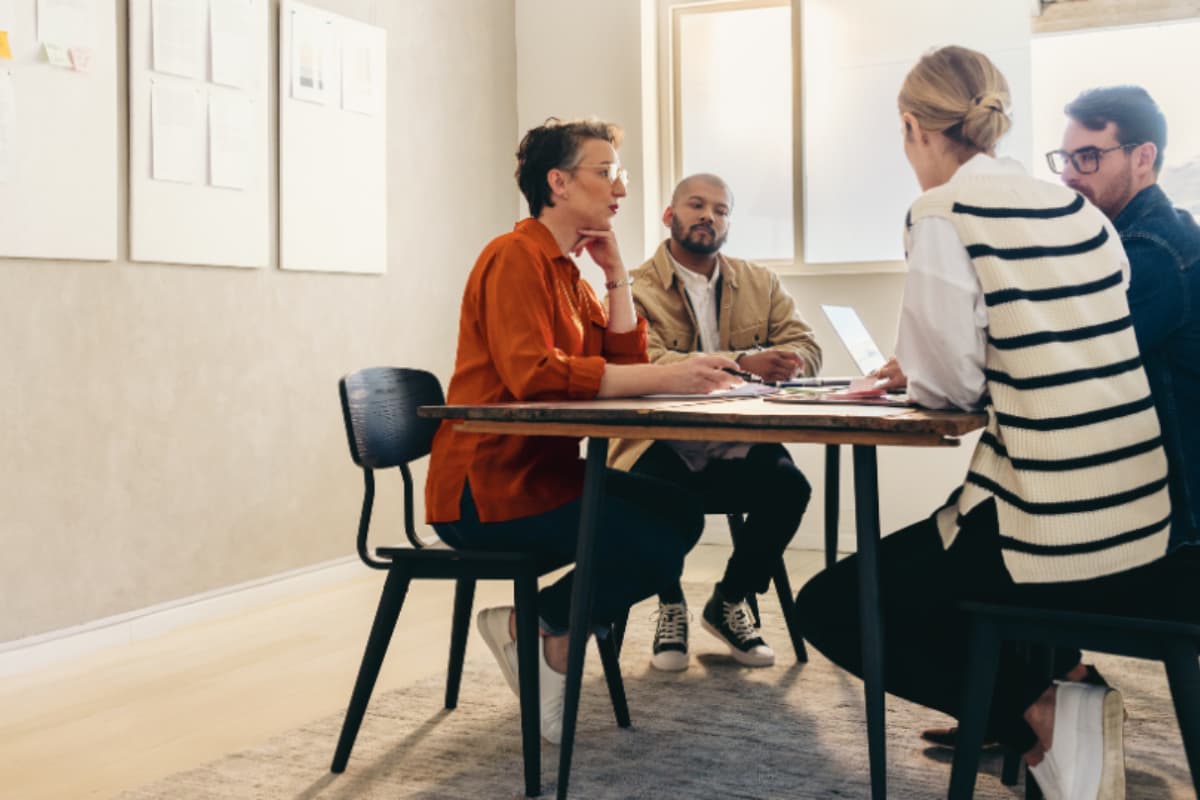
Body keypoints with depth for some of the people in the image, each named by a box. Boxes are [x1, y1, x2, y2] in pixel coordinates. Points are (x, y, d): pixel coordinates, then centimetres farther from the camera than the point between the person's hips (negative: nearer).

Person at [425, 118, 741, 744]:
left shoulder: (567, 270, 17)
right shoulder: (516, 258, -13)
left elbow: (625, 361, 10)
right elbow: (535, 375, -28)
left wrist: (617, 273, 2)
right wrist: (667, 376, -31)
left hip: (543, 470, 10)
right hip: (489, 487, -10)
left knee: (679, 515, 1)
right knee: (655, 544, -20)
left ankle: (555, 634, 5)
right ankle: (531, 628, 0)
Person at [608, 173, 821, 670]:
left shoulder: (761, 284, 15)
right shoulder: (636, 288, -2)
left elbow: (807, 348, 6)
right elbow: (650, 365, -18)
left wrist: (780, 361, -19)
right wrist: (744, 363, -28)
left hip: (735, 447, 4)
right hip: (662, 446, -3)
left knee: (789, 486, -26)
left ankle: (729, 602, 4)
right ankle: (671, 607, 0)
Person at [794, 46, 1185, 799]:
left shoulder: (943, 212, -11)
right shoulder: (1082, 210, 11)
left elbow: (952, 382, -11)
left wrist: (912, 376, 12)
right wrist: (927, 374, 25)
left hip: (1052, 532, -8)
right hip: (1141, 518, 8)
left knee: (829, 607, 11)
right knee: (905, 566, 33)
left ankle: (1043, 717, 1)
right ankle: (1049, 692, 20)